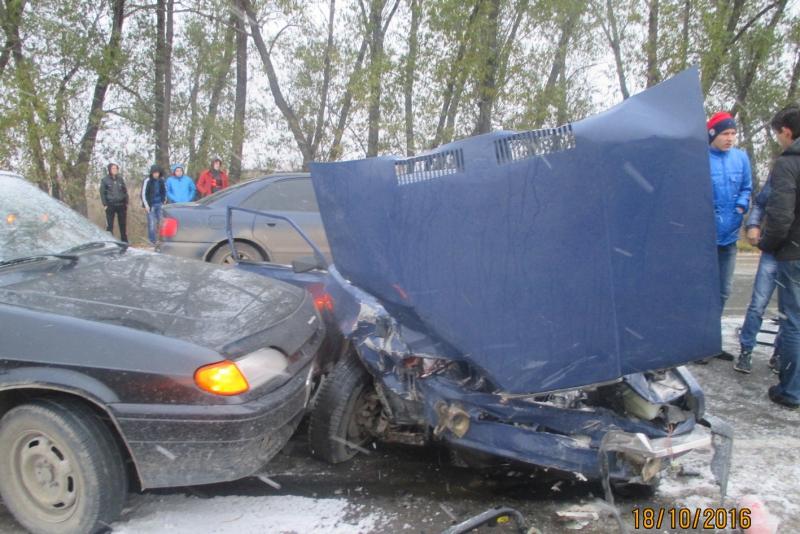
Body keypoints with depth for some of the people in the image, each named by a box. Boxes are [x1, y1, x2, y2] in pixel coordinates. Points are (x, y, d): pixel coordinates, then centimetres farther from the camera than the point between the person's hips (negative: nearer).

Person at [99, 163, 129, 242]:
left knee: (123, 224, 8)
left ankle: (125, 242, 17)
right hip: (110, 205, -3)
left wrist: (126, 202, 6)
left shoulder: (120, 178, 9)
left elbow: (125, 191, 12)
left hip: (121, 205, 3)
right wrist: (105, 204, -8)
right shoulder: (105, 180, 0)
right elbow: (102, 193, -1)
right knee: (109, 225, -1)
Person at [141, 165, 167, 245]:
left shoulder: (161, 180, 3)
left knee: (162, 222, 3)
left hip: (160, 204, 4)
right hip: (151, 205, -4)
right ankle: (152, 241, 5)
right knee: (152, 223, -3)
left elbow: (164, 191, 18)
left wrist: (164, 200, 11)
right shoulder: (147, 181, -9)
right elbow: (143, 193, -7)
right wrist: (146, 205, -9)